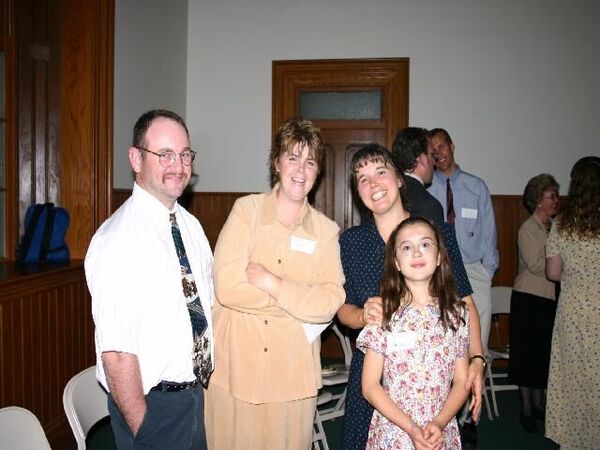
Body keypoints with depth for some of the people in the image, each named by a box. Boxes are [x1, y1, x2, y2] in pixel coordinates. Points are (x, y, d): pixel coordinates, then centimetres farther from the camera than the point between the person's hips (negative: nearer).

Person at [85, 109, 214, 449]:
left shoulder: (191, 226, 3)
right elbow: (116, 353, -24)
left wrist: (208, 382, 10)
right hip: (152, 403, -7)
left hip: (198, 392, 8)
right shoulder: (119, 241, -23)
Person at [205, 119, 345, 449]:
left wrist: (271, 284, -18)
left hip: (293, 373, 2)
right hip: (235, 367, -1)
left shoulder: (326, 231, 3)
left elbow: (330, 303, -8)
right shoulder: (247, 209, -3)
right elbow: (226, 285, -14)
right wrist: (300, 303, -10)